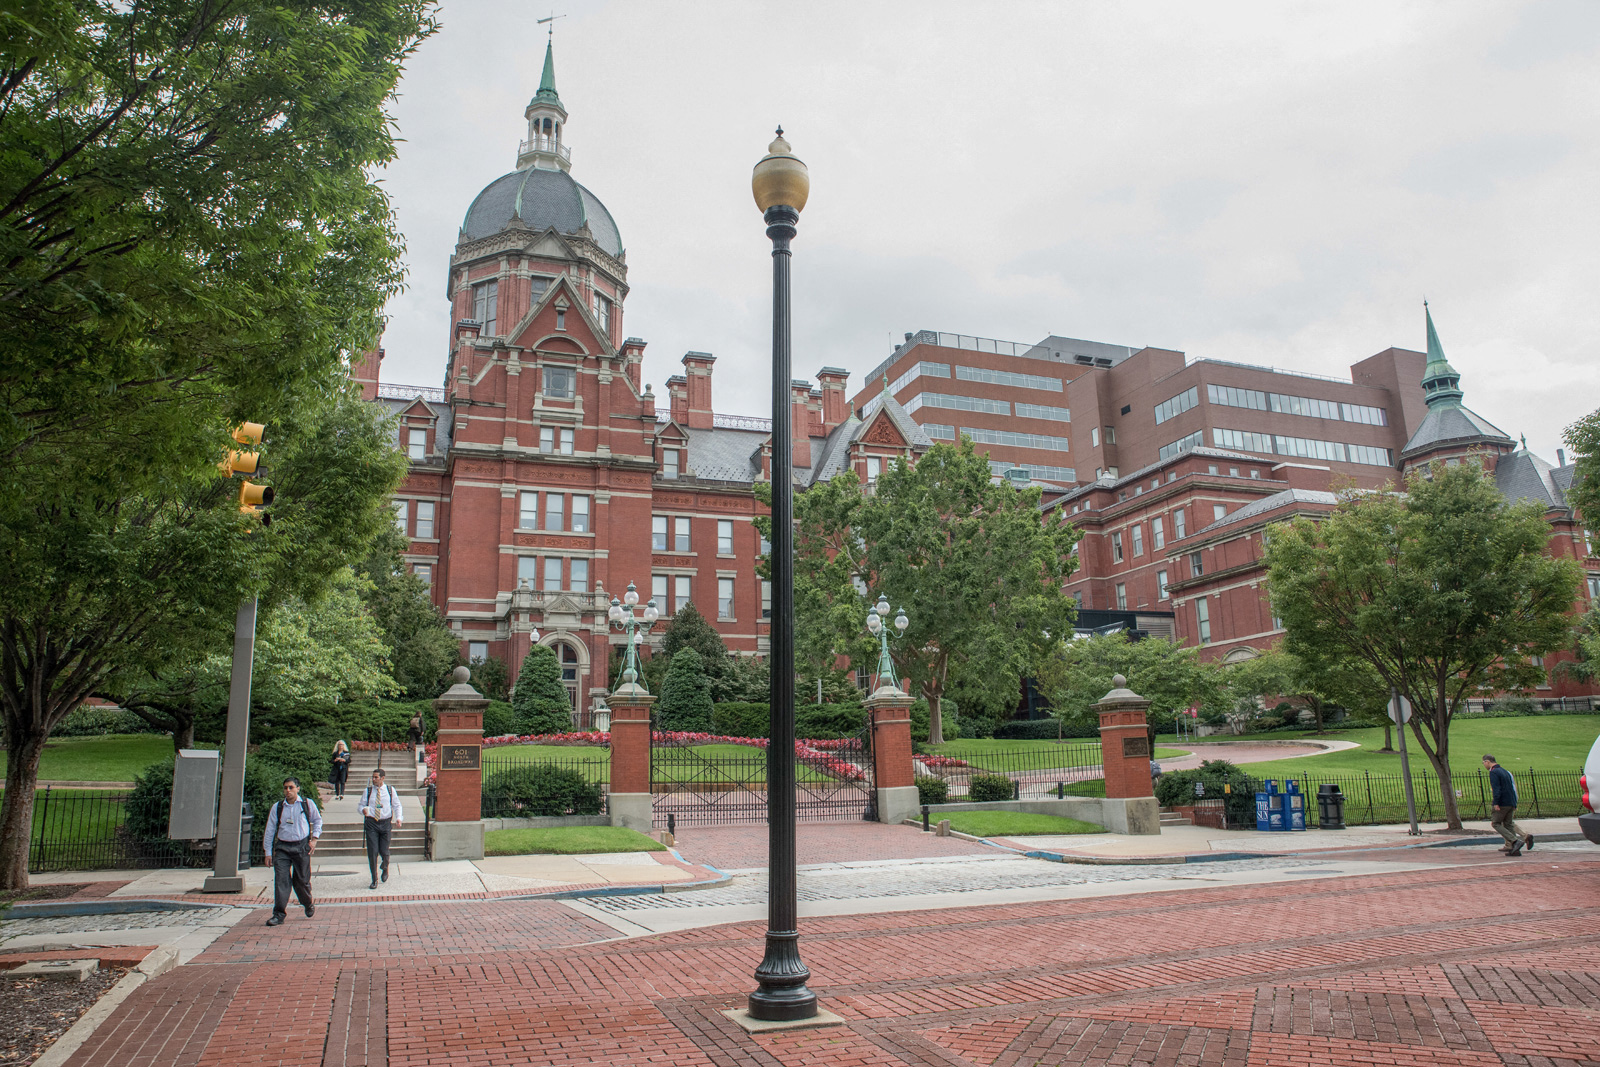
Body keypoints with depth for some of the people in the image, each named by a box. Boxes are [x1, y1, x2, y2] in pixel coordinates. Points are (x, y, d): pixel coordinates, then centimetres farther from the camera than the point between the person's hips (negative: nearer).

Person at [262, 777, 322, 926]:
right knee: (280, 880, -9)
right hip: (282, 847, 1)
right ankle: (279, 915, -5)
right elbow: (270, 830, 7)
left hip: (301, 847, -1)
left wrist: (314, 838, 3)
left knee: (302, 880, 5)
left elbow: (317, 820, 15)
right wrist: (268, 852, 5)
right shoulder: (277, 807, 3)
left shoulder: (307, 804, 1)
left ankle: (309, 905, 31)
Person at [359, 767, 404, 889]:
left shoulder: (390, 790, 5)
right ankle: (374, 880, 6)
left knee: (384, 851, 0)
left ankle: (385, 869, 35)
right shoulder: (367, 791, 5)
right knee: (372, 852, -6)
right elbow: (362, 805, 8)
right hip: (371, 823, 0)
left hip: (385, 823, 0)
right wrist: (363, 809, -16)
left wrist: (399, 818, -7)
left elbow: (397, 805, 8)